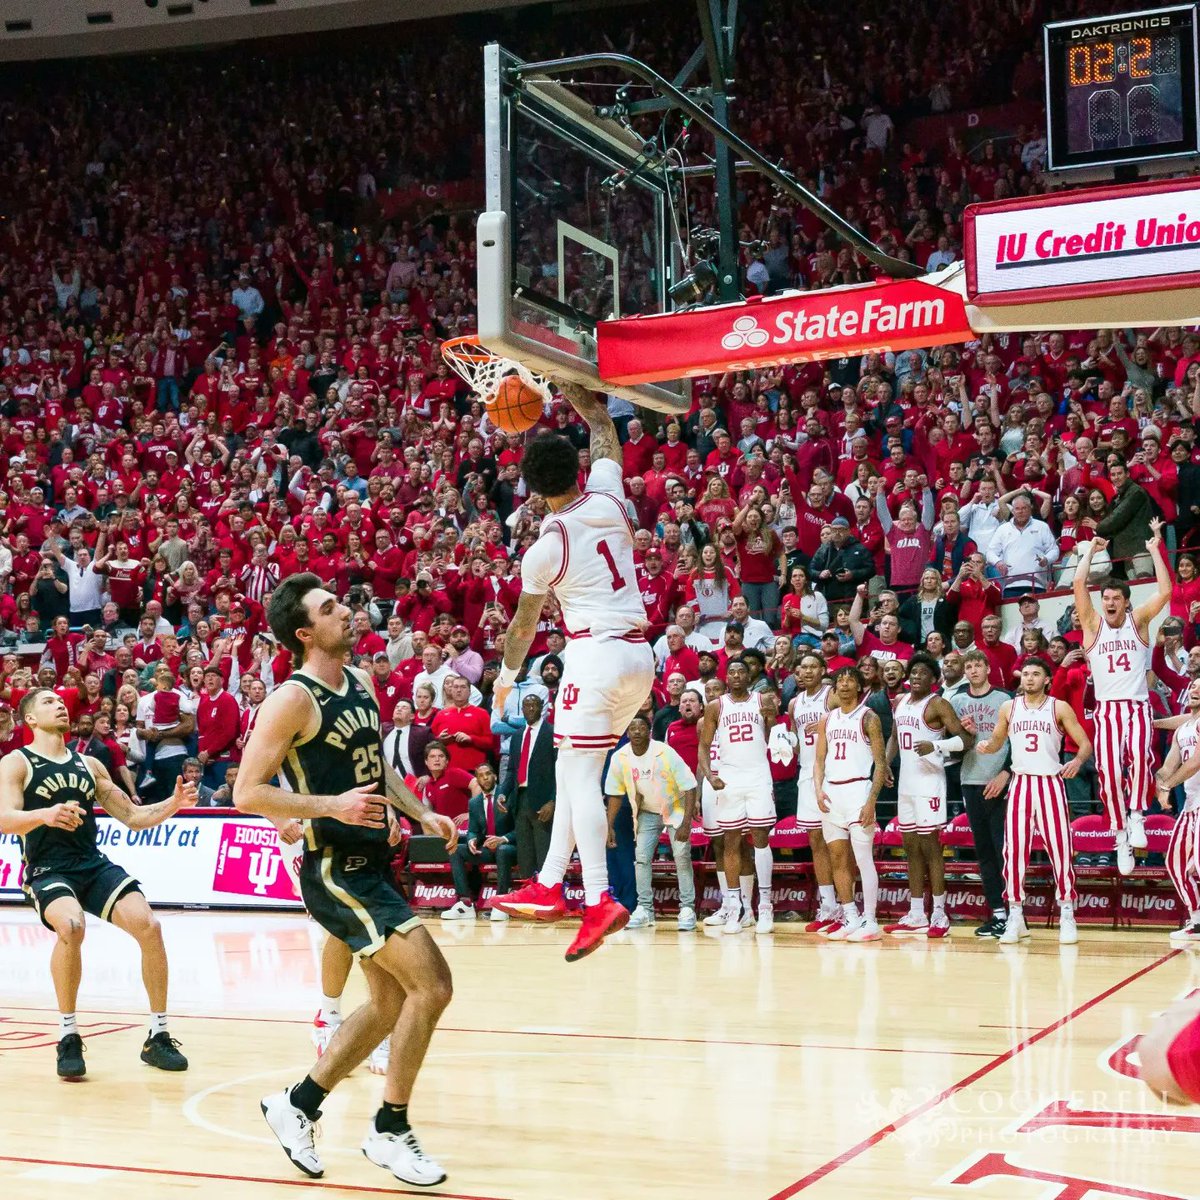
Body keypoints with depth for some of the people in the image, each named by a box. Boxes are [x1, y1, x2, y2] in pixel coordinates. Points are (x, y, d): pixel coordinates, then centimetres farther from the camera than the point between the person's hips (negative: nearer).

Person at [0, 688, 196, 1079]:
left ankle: (158, 1038, -4)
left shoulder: (89, 764, 17)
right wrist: (45, 814, -37)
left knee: (148, 925, -17)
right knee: (71, 926, -35)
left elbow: (134, 817, 19)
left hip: (95, 865, 5)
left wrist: (173, 804, 0)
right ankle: (68, 1039, -18)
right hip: (48, 871, -5)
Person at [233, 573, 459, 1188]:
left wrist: (422, 813, 11)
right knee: (432, 985, -14)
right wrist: (331, 804, -25)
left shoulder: (362, 683, 10)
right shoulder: (292, 699, -14)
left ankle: (297, 1105, 28)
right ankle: (391, 1131, 0)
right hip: (336, 868, -9)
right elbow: (247, 794, -17)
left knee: (390, 1003, 14)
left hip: (371, 860, 9)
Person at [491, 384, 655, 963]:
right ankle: (550, 886, 15)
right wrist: (581, 399, 34)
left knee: (578, 776, -8)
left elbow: (523, 626, 6)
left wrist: (506, 677, 21)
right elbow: (605, 436, 25)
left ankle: (599, 900, -20)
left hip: (595, 654, -7)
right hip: (639, 655, 7)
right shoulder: (607, 497, 4)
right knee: (576, 771, 14)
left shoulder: (544, 549, -7)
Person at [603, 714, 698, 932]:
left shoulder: (665, 753, -26)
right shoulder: (619, 758, -15)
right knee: (641, 857, -4)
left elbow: (689, 787, -23)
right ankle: (644, 909, 6)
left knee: (681, 856, -13)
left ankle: (687, 909, -7)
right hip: (648, 812, 4)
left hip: (675, 808, -4)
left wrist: (686, 824, -30)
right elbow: (615, 794, -1)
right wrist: (610, 826, -5)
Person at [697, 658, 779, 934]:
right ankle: (734, 906, 7)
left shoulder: (763, 700, 5)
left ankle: (765, 905, -1)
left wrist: (773, 717, -23)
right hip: (728, 779, 1)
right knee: (731, 842, 3)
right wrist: (709, 776, -8)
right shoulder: (715, 706, 7)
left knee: (760, 838, -4)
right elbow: (704, 746, 8)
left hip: (758, 777, -1)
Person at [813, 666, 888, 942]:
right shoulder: (827, 720, 14)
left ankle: (870, 923, -4)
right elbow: (819, 759, 15)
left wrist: (871, 801, -15)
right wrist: (819, 790, -3)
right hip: (831, 792, 6)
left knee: (864, 859, -7)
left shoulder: (868, 718, -2)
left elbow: (881, 763, -6)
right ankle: (850, 918, 14)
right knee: (838, 859, 7)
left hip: (857, 789, -6)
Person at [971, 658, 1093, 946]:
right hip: (1020, 784, 2)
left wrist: (1077, 760, -20)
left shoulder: (1059, 708, 1)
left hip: (1050, 784, -2)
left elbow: (1085, 743, 1)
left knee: (1060, 850, -5)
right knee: (1014, 852, 0)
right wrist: (986, 745, -3)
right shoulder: (1009, 708, 9)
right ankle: (1015, 916, 9)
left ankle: (1067, 916, 5)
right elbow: (997, 742, 20)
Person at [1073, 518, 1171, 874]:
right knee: (1109, 772, -8)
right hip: (1107, 708, 1)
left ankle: (1137, 814, -15)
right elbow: (1078, 586, -6)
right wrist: (1090, 550, 2)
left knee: (1139, 755, -29)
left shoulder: (1138, 620, 8)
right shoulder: (1093, 624, 7)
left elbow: (1165, 591, -6)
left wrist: (1155, 549, -3)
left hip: (1137, 705, -1)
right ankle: (1121, 835, 4)